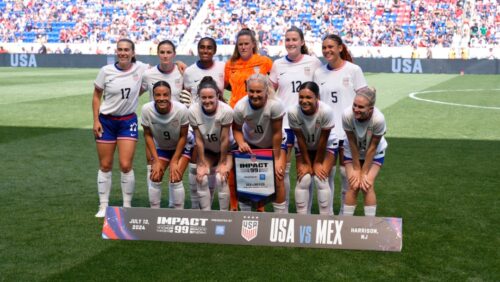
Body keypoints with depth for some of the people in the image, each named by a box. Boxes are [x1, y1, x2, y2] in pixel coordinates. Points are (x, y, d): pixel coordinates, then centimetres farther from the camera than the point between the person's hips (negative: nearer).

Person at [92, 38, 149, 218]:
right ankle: (103, 206, 17)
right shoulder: (106, 71, -7)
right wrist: (96, 120, -3)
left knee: (126, 165, -6)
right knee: (105, 166, 5)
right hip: (106, 121, 1)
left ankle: (127, 206, 9)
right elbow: (96, 96, 3)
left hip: (128, 121, 0)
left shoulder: (141, 69, -7)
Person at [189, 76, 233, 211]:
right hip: (206, 150, 2)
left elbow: (225, 139, -22)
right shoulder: (193, 111, -25)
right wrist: (202, 164, -11)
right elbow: (199, 139, -15)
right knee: (201, 179, -15)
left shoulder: (226, 110, -32)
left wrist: (222, 163, -13)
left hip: (226, 149, -2)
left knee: (221, 178, -21)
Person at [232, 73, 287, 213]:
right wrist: (241, 143, -32)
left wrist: (277, 159, -21)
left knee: (277, 178, -12)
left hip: (274, 144, -2)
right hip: (251, 144, 2)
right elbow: (236, 129, -12)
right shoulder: (240, 107, -27)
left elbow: (277, 133, -27)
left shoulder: (275, 105, -35)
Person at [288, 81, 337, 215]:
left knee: (321, 179, -12)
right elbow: (300, 139, -19)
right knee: (303, 180, -8)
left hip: (327, 146, -1)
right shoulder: (293, 112, -31)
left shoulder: (326, 111, -36)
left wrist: (317, 163, -13)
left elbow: (323, 139, -23)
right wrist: (307, 163, -10)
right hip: (304, 147, 2)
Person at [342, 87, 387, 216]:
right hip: (352, 152, 1)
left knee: (367, 185, -12)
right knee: (354, 185, -8)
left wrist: (364, 172, -17)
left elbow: (372, 147, -24)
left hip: (374, 153, -1)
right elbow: (352, 144, -21)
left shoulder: (378, 119, -37)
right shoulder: (347, 115, -34)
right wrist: (356, 169, -14)